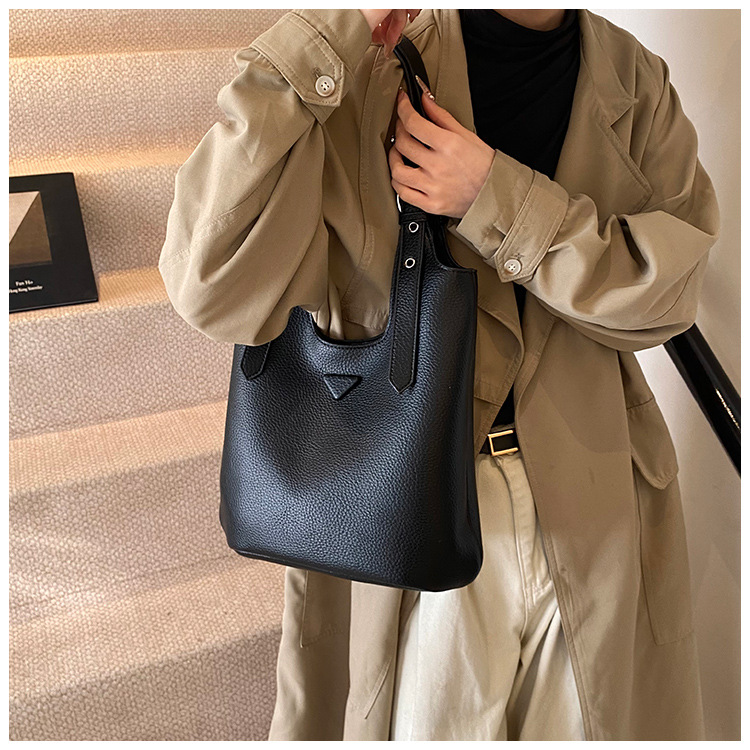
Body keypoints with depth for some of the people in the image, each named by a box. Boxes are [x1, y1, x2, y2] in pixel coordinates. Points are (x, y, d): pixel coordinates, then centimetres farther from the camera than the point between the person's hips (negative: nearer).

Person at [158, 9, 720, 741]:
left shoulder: (636, 82, 2)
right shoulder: (366, 81, -11)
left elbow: (668, 285, -9)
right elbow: (218, 289, -23)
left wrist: (497, 201, -21)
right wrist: (323, 35, -24)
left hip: (593, 507, 4)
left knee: (580, 723, 22)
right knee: (433, 725, 17)